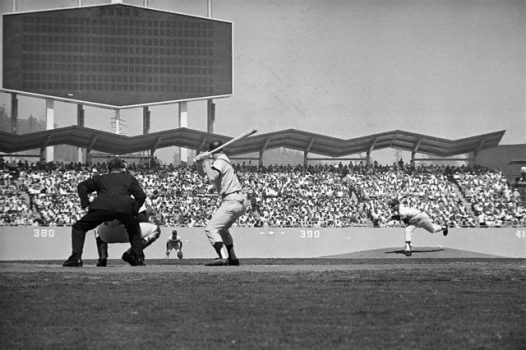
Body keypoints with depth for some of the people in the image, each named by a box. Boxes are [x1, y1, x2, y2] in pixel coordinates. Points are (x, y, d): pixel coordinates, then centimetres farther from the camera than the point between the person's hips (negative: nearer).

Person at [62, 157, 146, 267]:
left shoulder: (100, 178, 34)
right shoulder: (129, 179, 32)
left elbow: (82, 186, 25)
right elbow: (141, 196, 21)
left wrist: (86, 203, 20)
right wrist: (134, 211, 29)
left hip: (102, 206, -1)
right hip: (124, 207, 1)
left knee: (78, 228, 17)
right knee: (134, 230, 32)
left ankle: (76, 257, -1)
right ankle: (138, 258, 21)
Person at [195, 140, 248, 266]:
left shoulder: (220, 162, -8)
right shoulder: (224, 161, 20)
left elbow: (212, 177, -27)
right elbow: (202, 173, 25)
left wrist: (206, 161, -14)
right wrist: (199, 161, 6)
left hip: (232, 201, -10)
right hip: (241, 202, 10)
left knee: (211, 228, -16)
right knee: (222, 229, 27)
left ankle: (223, 257, -32)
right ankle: (233, 258, 25)